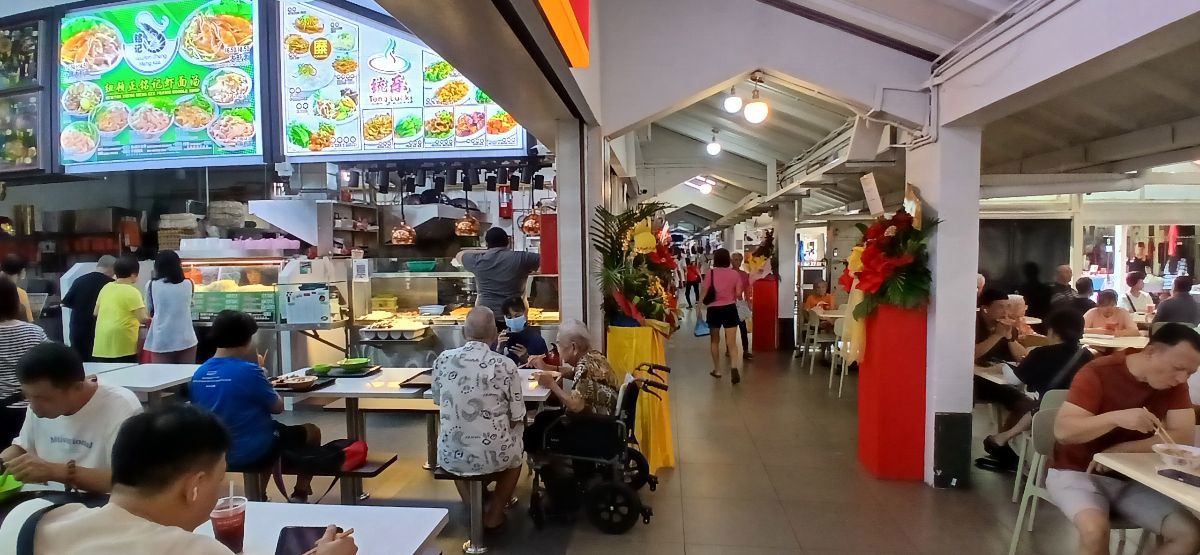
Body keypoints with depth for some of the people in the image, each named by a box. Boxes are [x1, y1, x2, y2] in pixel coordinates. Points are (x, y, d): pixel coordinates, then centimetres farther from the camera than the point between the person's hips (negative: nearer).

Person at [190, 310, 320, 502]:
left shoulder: (198, 374, -4)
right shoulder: (248, 370, -22)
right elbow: (277, 407, -9)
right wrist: (262, 379, 5)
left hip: (216, 454, 7)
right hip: (254, 452, -6)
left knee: (271, 425, 34)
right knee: (311, 432, 17)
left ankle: (259, 495, 37)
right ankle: (299, 495, 24)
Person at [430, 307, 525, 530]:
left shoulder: (443, 359, -5)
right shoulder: (506, 366, -13)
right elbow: (518, 419, -5)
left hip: (451, 455, 2)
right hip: (494, 454, -2)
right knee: (516, 450, 33)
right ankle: (493, 514, 33)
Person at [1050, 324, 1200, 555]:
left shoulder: (1174, 384, 0)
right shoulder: (1098, 373, -18)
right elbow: (1062, 431, -24)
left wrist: (1119, 451, -20)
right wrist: (1116, 417, -40)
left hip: (1131, 478, 6)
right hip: (1077, 472, -6)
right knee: (1095, 530, -32)